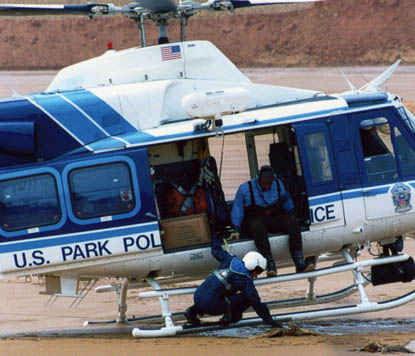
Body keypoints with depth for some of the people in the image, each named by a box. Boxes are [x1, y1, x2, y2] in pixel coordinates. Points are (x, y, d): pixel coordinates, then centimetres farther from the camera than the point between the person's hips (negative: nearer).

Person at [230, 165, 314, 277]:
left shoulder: (278, 185, 7)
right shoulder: (245, 189, -4)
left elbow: (286, 201, 24)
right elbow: (237, 210, -5)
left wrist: (292, 215, 15)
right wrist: (236, 230, -14)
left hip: (275, 219, 4)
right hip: (253, 221, -4)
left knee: (293, 224, -26)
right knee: (259, 229, -41)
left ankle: (300, 264, -34)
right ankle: (270, 264, -41)